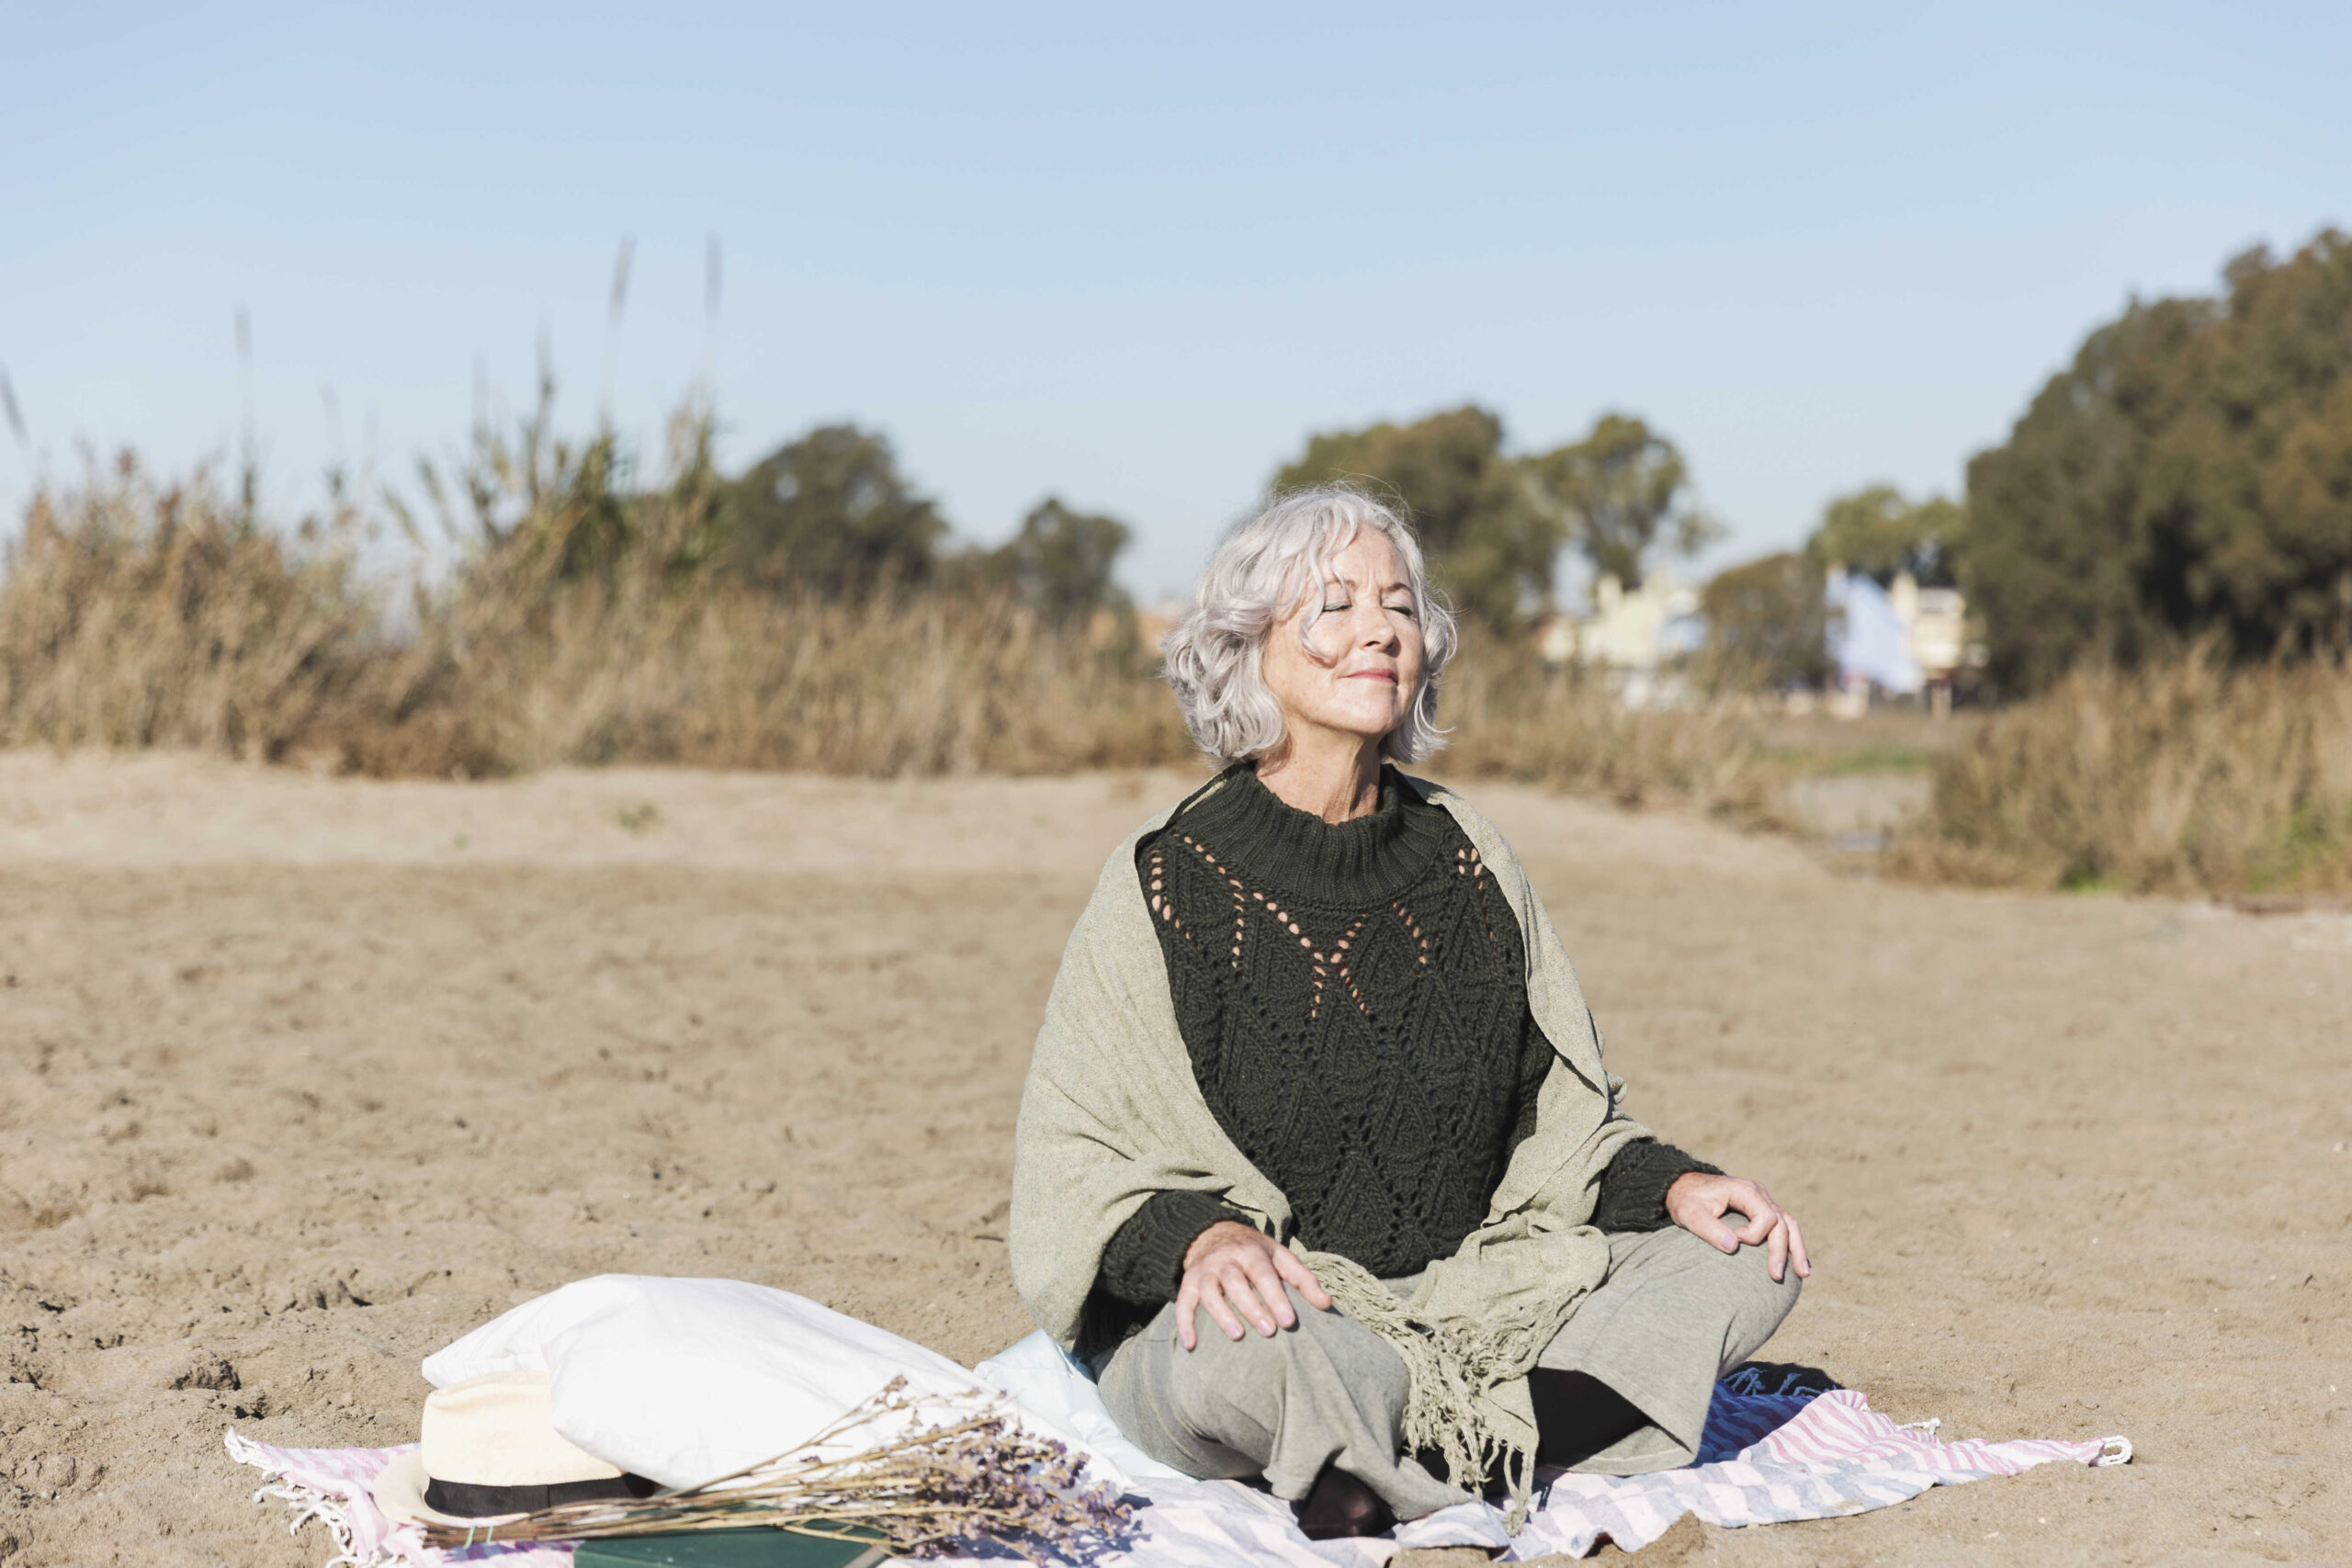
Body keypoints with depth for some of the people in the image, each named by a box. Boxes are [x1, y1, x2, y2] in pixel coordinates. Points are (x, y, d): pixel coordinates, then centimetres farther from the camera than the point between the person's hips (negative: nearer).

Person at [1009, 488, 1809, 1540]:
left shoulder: (1465, 859, 9)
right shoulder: (1169, 880, -5)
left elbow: (1558, 1118, 15)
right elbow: (1073, 1165, -9)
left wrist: (1669, 1184, -5)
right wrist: (1200, 1235, -30)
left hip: (1468, 1300, 6)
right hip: (1277, 1300, -6)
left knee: (1747, 1261, -11)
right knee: (1241, 1349, -40)